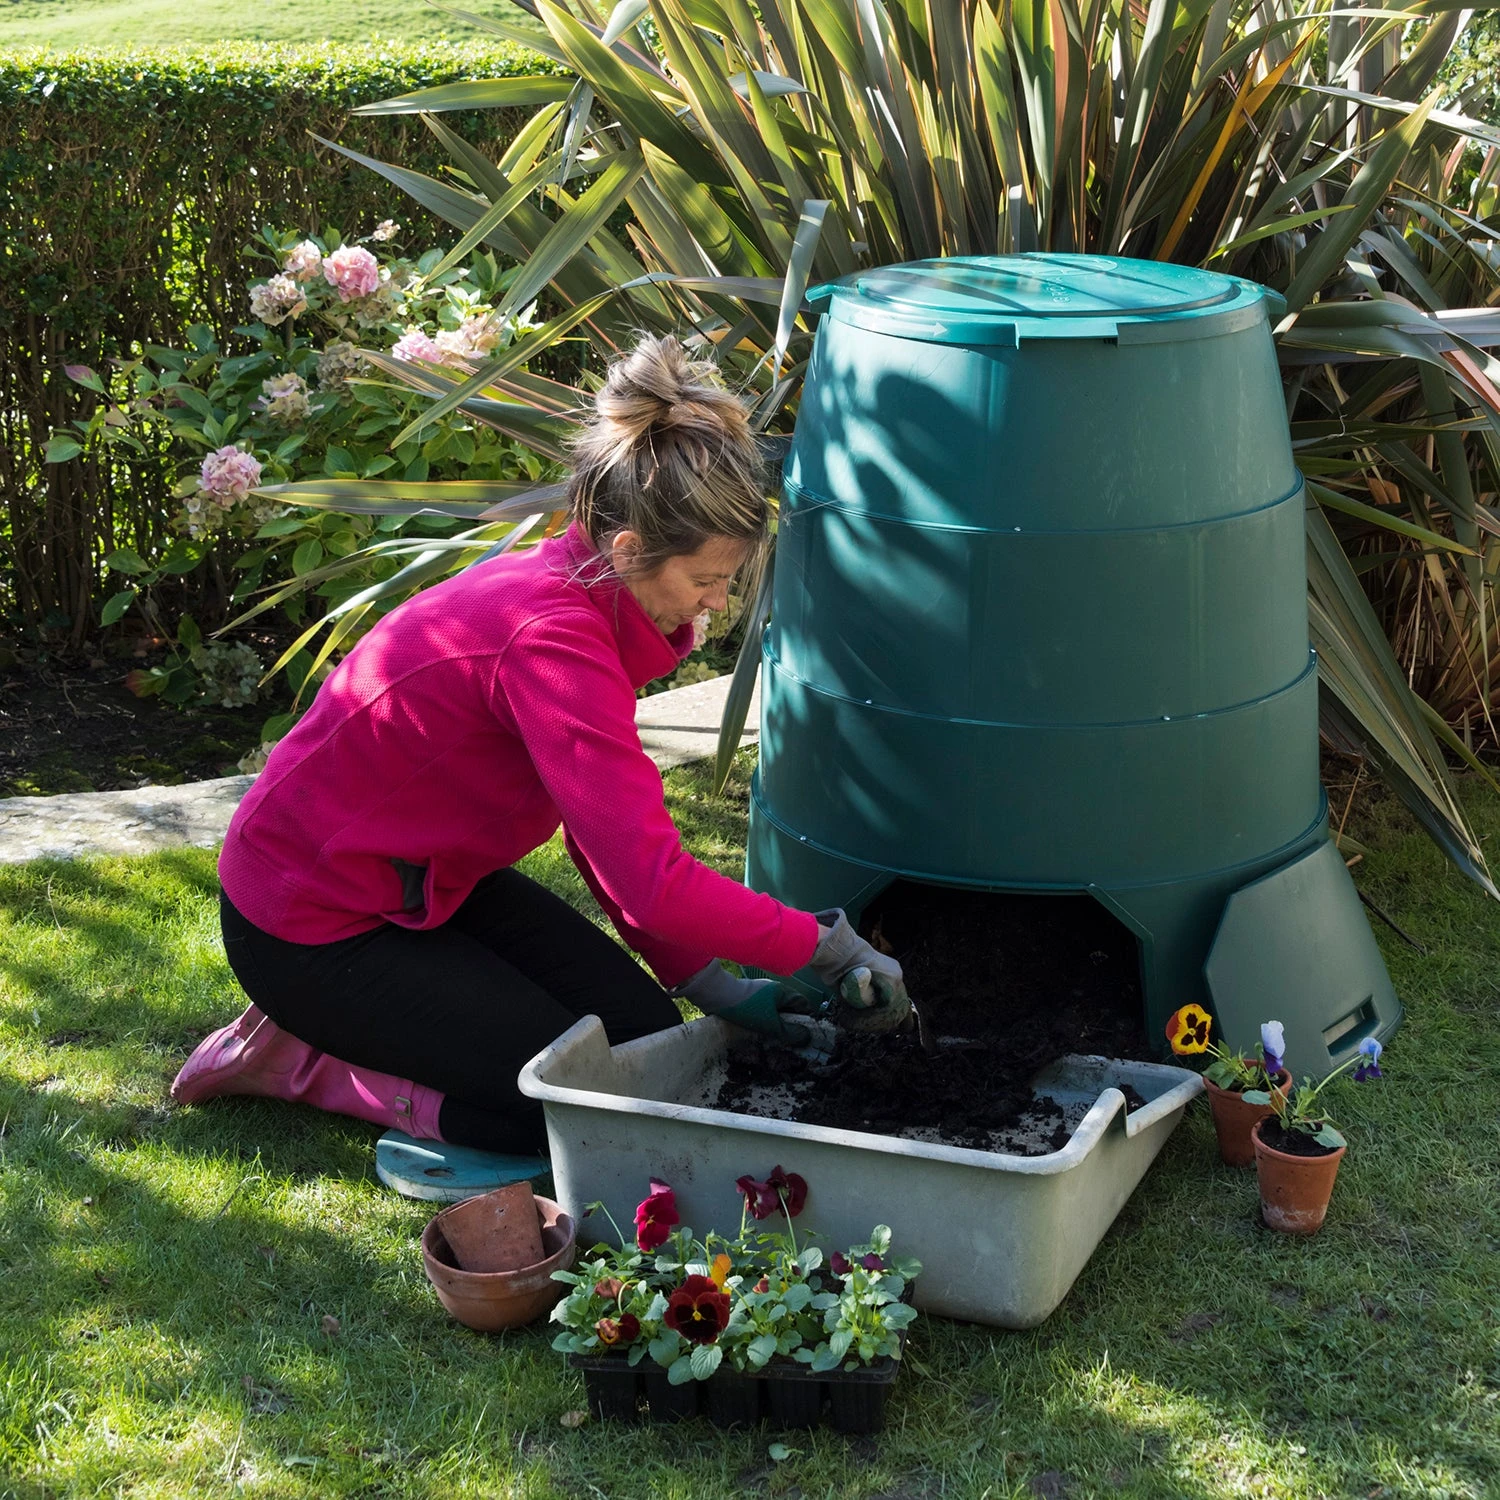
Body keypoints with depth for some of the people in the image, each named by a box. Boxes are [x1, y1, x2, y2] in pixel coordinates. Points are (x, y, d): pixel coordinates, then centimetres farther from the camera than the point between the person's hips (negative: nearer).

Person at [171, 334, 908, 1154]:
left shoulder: (573, 595, -3)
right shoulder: (549, 641, -33)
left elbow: (613, 832, 4)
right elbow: (651, 884, -37)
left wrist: (709, 984, -1)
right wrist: (830, 946, -25)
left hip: (424, 877, 9)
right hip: (312, 924, -9)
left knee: (647, 1040, 4)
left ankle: (334, 1026, 13)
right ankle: (302, 1060, 2)